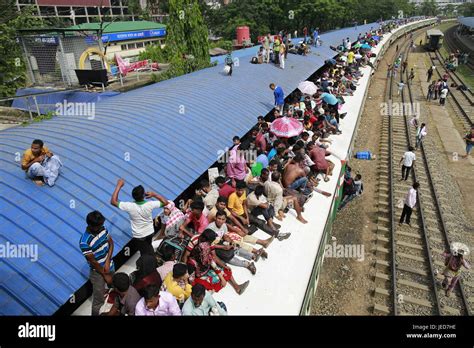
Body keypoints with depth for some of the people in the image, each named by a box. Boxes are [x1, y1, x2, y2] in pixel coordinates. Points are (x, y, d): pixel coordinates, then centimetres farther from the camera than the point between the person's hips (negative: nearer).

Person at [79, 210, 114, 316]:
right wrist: (105, 275, -10)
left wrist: (107, 261, -14)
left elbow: (111, 243, -1)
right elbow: (93, 261, -21)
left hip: (110, 266, 7)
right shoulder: (84, 242, -30)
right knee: (99, 300, 8)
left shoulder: (102, 228, -12)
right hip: (97, 273, -7)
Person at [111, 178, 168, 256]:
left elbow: (113, 201, -22)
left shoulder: (130, 206, -32)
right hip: (150, 232, 3)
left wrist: (119, 186, -18)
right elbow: (165, 202, -13)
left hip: (138, 236, -3)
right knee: (148, 247, 33)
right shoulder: (150, 204, -27)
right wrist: (154, 194, -13)